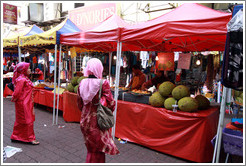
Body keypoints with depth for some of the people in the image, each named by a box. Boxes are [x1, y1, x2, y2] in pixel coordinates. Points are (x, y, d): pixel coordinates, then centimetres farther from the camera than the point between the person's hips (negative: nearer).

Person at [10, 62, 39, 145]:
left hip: (27, 103, 10)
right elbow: (17, 91, -21)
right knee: (28, 120, -2)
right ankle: (30, 139, 8)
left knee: (20, 121, 18)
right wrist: (14, 99, -6)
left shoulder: (25, 78, 12)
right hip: (23, 103, -10)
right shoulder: (21, 79, -19)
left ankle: (15, 136, 31)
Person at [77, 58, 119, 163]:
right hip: (97, 121, -5)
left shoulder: (82, 83, -2)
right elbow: (111, 103, -13)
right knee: (98, 150, 12)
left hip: (85, 120, 5)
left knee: (91, 149, 22)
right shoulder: (103, 83, -17)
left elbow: (79, 104, 7)